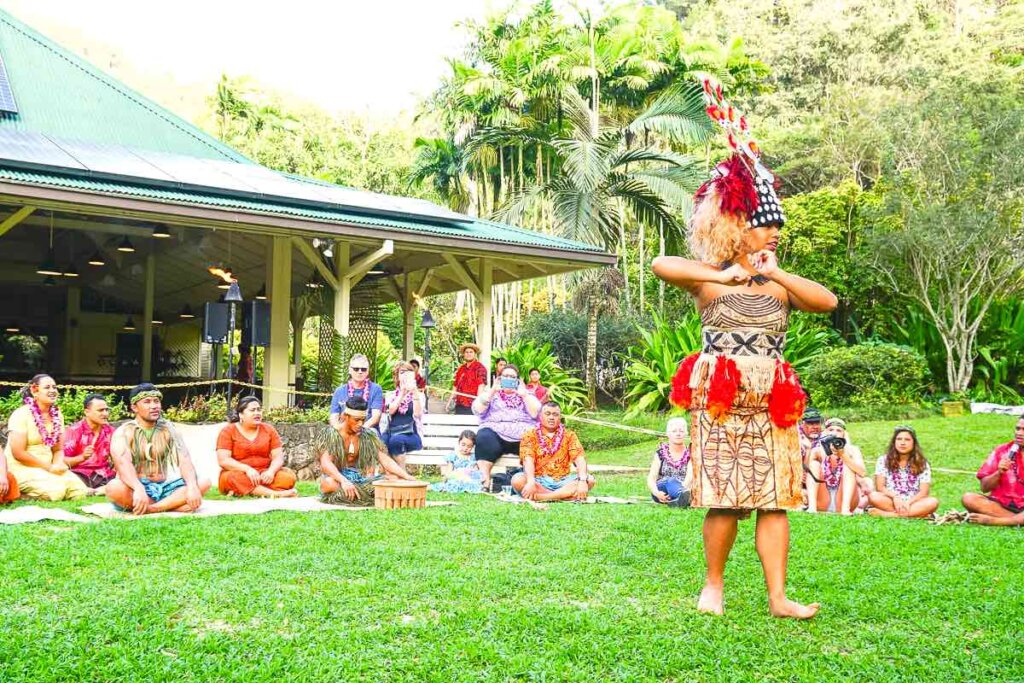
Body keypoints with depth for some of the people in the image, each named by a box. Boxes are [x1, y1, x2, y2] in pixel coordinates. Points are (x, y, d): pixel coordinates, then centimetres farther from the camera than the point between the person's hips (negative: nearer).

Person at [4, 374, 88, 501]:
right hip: (22, 469, -6)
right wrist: (49, 467, -14)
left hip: (48, 469, 7)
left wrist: (58, 465, -11)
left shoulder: (56, 415, 9)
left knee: (79, 490, -14)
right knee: (56, 490, -30)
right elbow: (18, 453, -15)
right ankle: (21, 494, -2)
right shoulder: (21, 414, -10)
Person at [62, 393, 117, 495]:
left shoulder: (110, 431, 9)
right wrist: (82, 457, -25)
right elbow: (63, 461, -8)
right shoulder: (74, 431, -2)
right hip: (80, 475, -3)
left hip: (104, 476, 3)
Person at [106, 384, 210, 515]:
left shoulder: (168, 429, 7)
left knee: (203, 483, -18)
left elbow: (184, 459, -6)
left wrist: (192, 487, -27)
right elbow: (123, 463, -22)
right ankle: (173, 504, -29)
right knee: (114, 488, -36)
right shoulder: (124, 432, -3)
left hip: (165, 487, 4)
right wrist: (139, 489, -43)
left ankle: (150, 509, -29)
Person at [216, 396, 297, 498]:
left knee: (289, 476, -25)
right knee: (234, 478, -37)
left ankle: (241, 491, -33)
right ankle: (276, 494, -42)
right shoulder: (228, 431, 1)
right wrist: (247, 469, -26)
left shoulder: (269, 430, 9)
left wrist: (271, 471, -22)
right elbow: (223, 460, -11)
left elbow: (278, 456, 1)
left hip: (264, 475, 3)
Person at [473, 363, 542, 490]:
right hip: (495, 433, 0)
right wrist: (492, 391, -4)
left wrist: (523, 394, -4)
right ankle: (485, 481, -37)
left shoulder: (527, 394, 23)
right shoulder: (490, 392, 21)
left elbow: (536, 413, 4)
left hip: (524, 436, 1)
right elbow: (478, 409, 2)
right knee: (484, 438, -35)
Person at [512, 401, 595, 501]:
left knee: (589, 480, -23)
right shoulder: (530, 435, 5)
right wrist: (531, 482, -30)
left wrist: (583, 481, -23)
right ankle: (565, 495, -29)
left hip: (562, 482, 2)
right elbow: (528, 460, -11)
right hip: (538, 481, -2)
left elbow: (579, 458, -4)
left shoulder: (569, 435, 10)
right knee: (517, 480, -31)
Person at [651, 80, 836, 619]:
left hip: (771, 402, 4)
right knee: (725, 499, -2)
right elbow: (660, 265, -17)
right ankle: (713, 585, 16)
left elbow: (827, 301, -5)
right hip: (721, 399, -4)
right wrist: (725, 274, -17)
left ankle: (778, 597, 4)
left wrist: (772, 272, -9)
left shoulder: (780, 283, 11)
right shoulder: (708, 278, 1)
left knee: (775, 497, 1)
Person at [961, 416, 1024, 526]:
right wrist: (999, 473, -13)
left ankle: (990, 520, -28)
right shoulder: (1001, 451, 6)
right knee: (968, 498, -24)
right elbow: (984, 488, 4)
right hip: (1001, 504, 2)